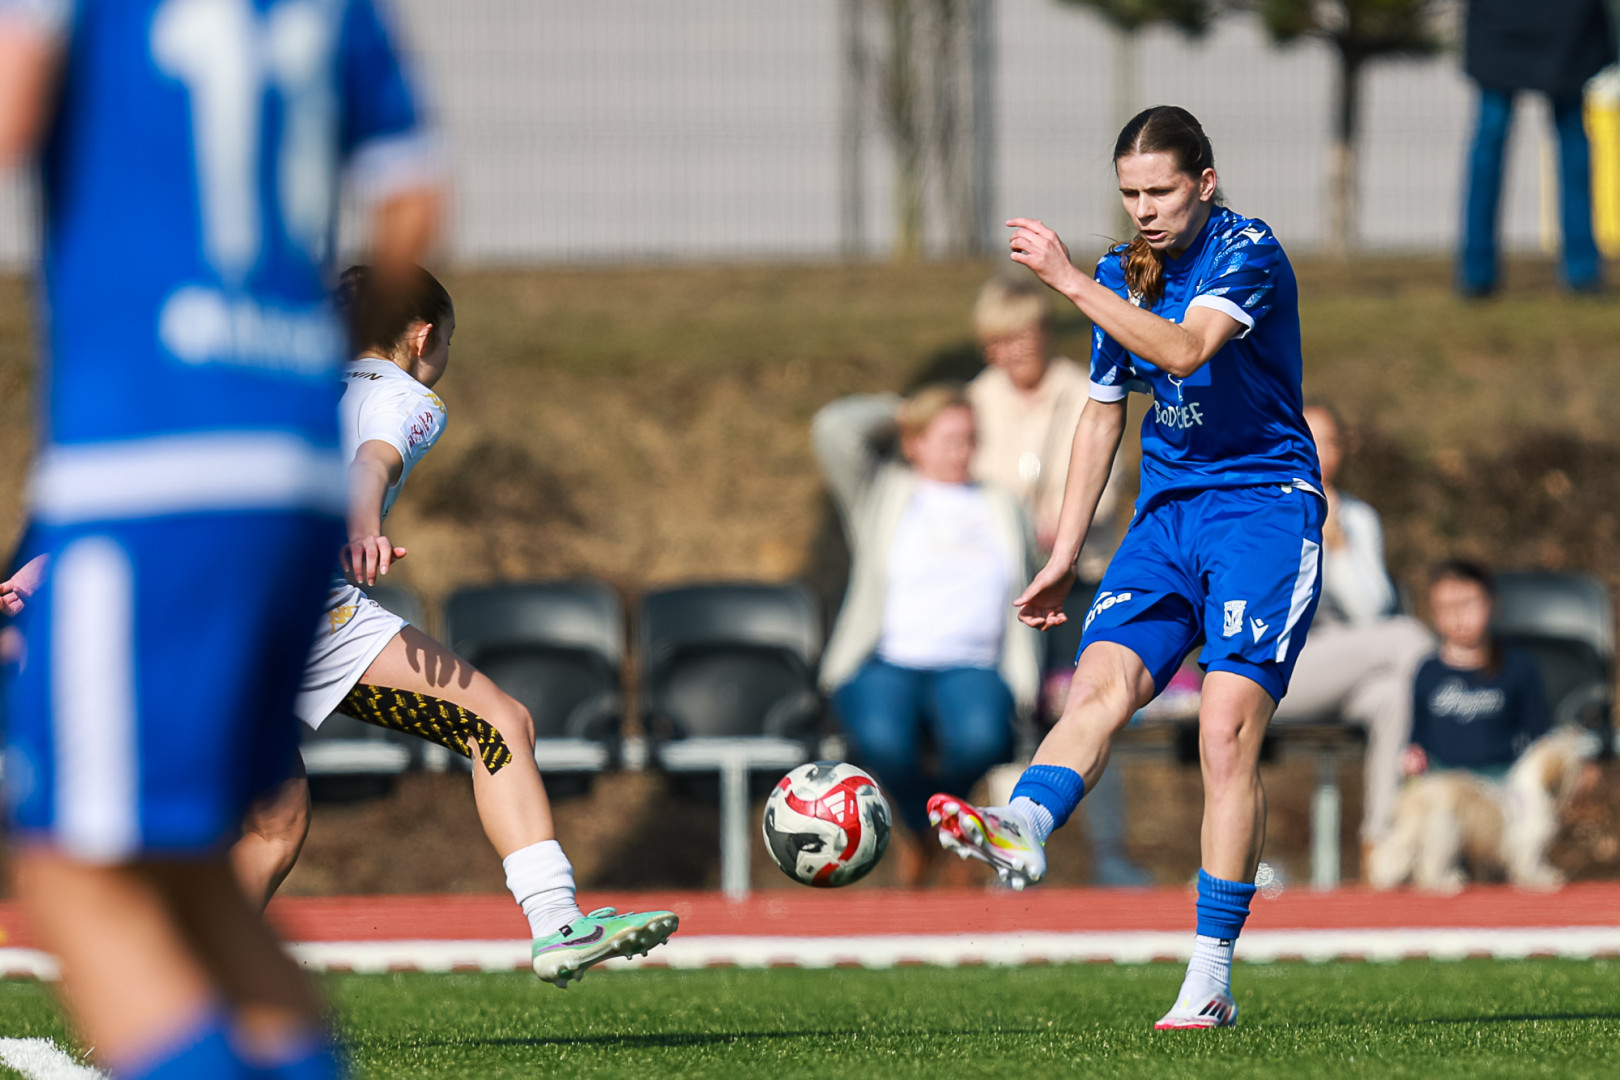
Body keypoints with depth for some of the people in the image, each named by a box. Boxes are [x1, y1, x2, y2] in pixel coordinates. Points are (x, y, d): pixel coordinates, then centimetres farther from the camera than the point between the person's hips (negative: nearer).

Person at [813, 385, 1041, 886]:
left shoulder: (1002, 508, 23)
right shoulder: (881, 492, 13)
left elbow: (1022, 606, 21)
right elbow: (836, 428, -4)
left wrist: (1023, 686, 7)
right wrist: (895, 413, 14)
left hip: (971, 670, 2)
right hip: (882, 665, -2)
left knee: (981, 736, -36)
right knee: (883, 740, -37)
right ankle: (925, 829, -4)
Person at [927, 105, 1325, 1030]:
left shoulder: (1249, 253, -10)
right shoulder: (1125, 272, 10)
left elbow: (1187, 350, -29)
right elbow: (1103, 414, 19)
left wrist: (1070, 280, -31)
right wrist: (1064, 557, 18)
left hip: (1265, 504, -6)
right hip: (1168, 511, 6)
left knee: (1228, 729, -14)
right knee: (1102, 682, -19)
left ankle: (1211, 978, -11)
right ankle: (1022, 832, -46)